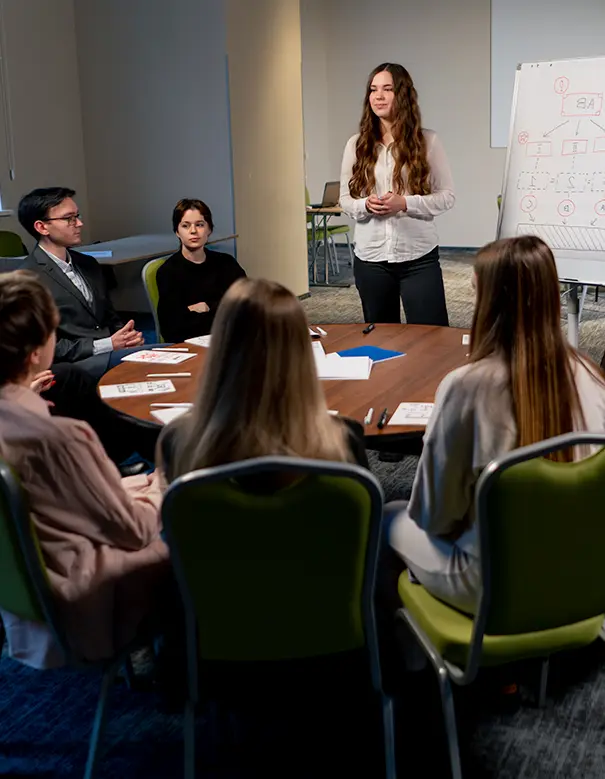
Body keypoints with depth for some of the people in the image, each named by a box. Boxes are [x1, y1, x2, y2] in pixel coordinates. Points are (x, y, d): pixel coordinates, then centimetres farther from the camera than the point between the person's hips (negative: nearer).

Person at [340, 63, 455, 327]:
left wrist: (405, 203, -16)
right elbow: (345, 199, 8)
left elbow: (446, 195, -1)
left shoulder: (427, 141, -1)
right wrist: (366, 205, -15)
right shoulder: (357, 144, 5)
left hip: (418, 257, -2)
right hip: (370, 258, 2)